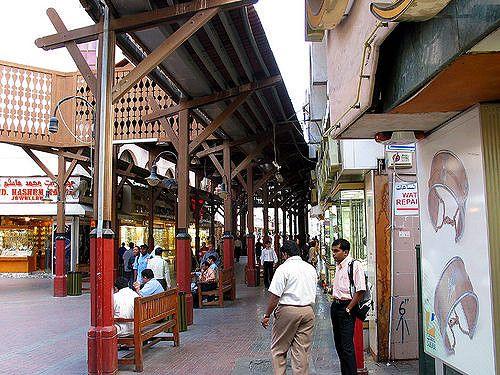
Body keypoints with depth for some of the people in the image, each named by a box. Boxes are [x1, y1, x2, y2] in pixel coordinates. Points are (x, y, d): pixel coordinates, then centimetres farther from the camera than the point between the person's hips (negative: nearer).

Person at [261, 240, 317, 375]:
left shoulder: (283, 269, -10)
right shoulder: (311, 268, 10)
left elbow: (275, 296, -14)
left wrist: (267, 315, -7)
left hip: (288, 310, -6)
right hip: (308, 311, 6)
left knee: (278, 349, 8)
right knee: (302, 350, 11)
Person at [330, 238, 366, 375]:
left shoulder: (354, 265, -14)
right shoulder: (338, 266, 12)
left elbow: (360, 290, -19)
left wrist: (348, 309, -17)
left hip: (346, 308, -9)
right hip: (335, 306, 9)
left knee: (347, 346, -7)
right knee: (338, 343, 16)